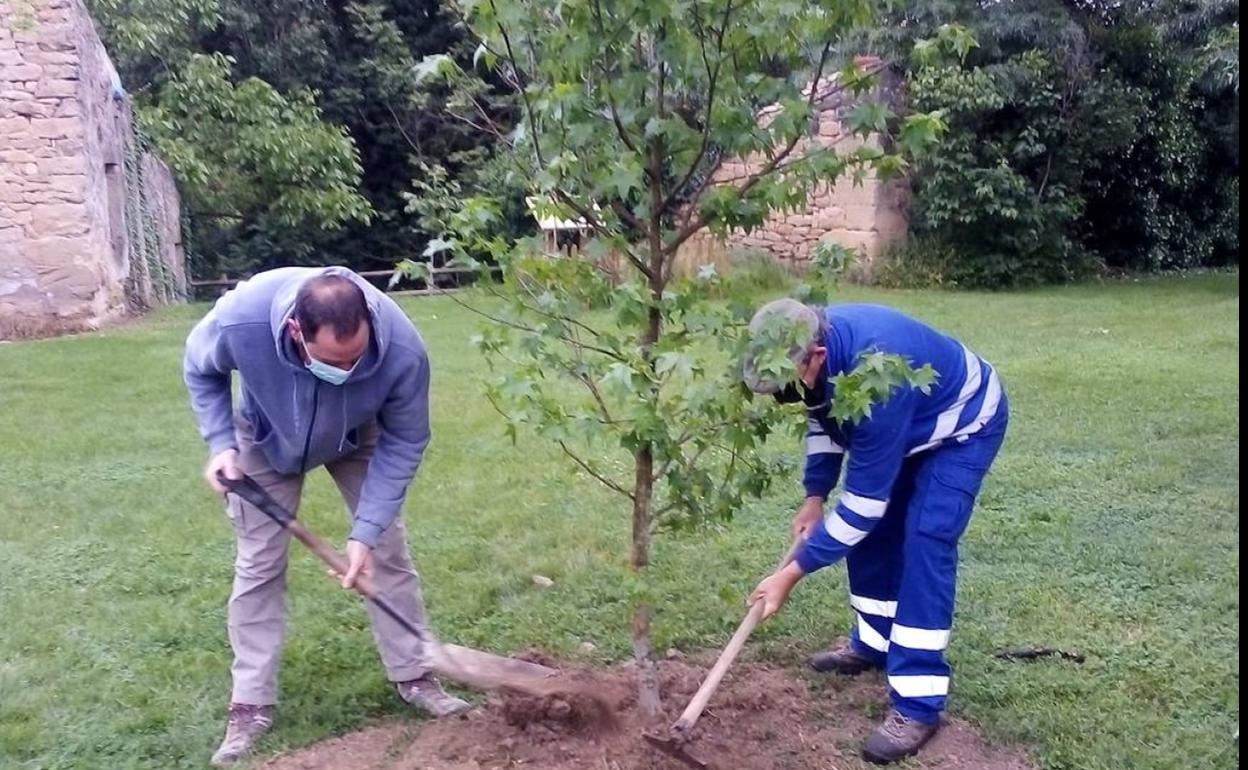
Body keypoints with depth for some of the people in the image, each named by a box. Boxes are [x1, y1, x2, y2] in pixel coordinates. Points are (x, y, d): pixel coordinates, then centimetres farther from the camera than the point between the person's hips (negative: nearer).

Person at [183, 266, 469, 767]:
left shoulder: (403, 349, -41)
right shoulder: (241, 319, -41)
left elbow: (403, 442, -24)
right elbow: (200, 370, -15)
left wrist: (366, 531, -28)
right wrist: (221, 442, -26)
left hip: (358, 440, 0)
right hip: (267, 440, 0)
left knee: (388, 548, 0)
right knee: (258, 565, 1)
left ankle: (413, 676, 16)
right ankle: (250, 706, 13)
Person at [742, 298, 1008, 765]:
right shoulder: (811, 343, -19)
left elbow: (865, 498, -35)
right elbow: (823, 416, 4)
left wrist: (793, 573, -31)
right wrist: (815, 495, -4)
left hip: (965, 424, -8)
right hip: (905, 423, 8)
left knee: (925, 541, -19)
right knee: (870, 527, 6)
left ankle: (918, 705, -13)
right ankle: (875, 641, 27)